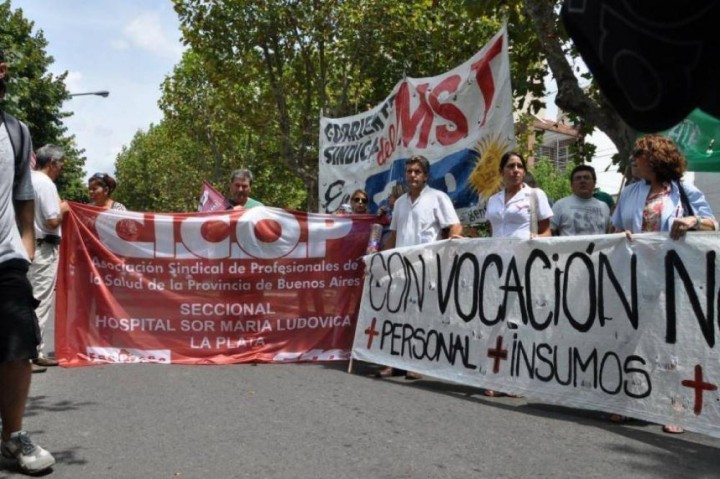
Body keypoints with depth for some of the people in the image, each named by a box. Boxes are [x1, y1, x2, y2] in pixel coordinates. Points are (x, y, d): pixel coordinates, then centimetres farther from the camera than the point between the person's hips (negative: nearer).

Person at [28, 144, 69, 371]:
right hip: (43, 249, -9)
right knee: (41, 301, -5)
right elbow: (52, 221, -19)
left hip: (29, 246, 9)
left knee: (34, 299, 13)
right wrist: (63, 209, -1)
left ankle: (35, 351, 19)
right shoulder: (46, 184, -14)